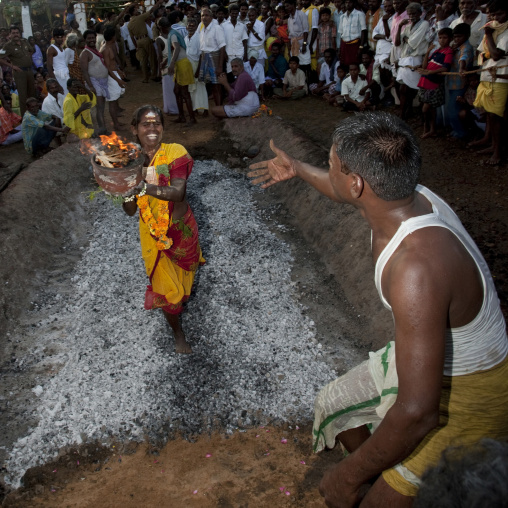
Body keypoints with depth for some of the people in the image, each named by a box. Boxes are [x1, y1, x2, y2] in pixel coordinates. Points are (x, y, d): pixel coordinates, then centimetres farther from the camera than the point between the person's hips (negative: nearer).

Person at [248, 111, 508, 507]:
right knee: (333, 405, 20)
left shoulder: (416, 269, -42)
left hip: (467, 394, -8)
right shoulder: (409, 195, -14)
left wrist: (350, 474, -22)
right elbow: (350, 192, 13)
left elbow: (417, 413, -39)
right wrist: (297, 170, 29)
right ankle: (379, 476, 45)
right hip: (432, 355, 9)